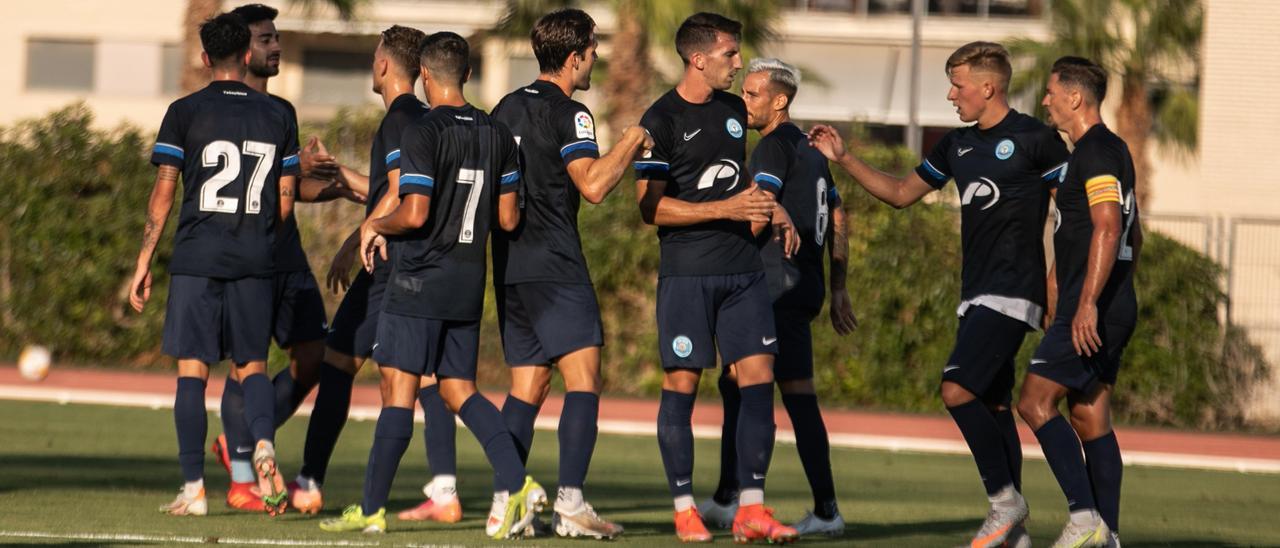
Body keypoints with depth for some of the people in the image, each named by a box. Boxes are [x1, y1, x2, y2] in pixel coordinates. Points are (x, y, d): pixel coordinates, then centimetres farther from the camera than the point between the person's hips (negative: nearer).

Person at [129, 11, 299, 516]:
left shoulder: (185, 113, -1)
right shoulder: (277, 116, 7)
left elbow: (163, 194, -3)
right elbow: (286, 201, 9)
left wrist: (143, 263, 2)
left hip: (197, 258, -2)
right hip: (256, 261, 2)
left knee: (192, 369, 2)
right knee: (251, 365, 12)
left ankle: (194, 489, 0)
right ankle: (264, 442, -16)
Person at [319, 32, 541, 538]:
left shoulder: (423, 134, -14)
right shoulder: (497, 135, 6)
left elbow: (414, 214, -20)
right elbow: (508, 219, 8)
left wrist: (374, 225, -1)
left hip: (419, 283, -6)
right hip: (470, 283, 6)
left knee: (398, 390, -2)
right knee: (459, 390, 12)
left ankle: (371, 509, 1)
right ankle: (516, 483, -6)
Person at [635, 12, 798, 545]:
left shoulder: (734, 110, 14)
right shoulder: (661, 120, -7)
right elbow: (651, 207, -12)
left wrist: (758, 205, 13)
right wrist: (727, 208, -16)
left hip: (743, 269, 6)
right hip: (686, 274, -6)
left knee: (758, 378, -4)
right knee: (681, 385, -2)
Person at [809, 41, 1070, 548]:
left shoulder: (1034, 140, -7)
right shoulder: (957, 145, 15)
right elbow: (901, 193, 26)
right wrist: (843, 159, 17)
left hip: (1012, 293, -8)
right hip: (975, 295, 8)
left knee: (958, 390, -19)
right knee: (992, 406, 7)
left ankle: (1005, 497, -8)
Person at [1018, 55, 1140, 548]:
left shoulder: (1097, 153, -13)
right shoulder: (1112, 150, 19)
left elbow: (1108, 228, -24)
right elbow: (1133, 237, 25)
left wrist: (1087, 303, -27)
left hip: (1091, 309, -10)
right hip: (1115, 310, 10)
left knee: (1035, 402, -11)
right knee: (1090, 419, 9)